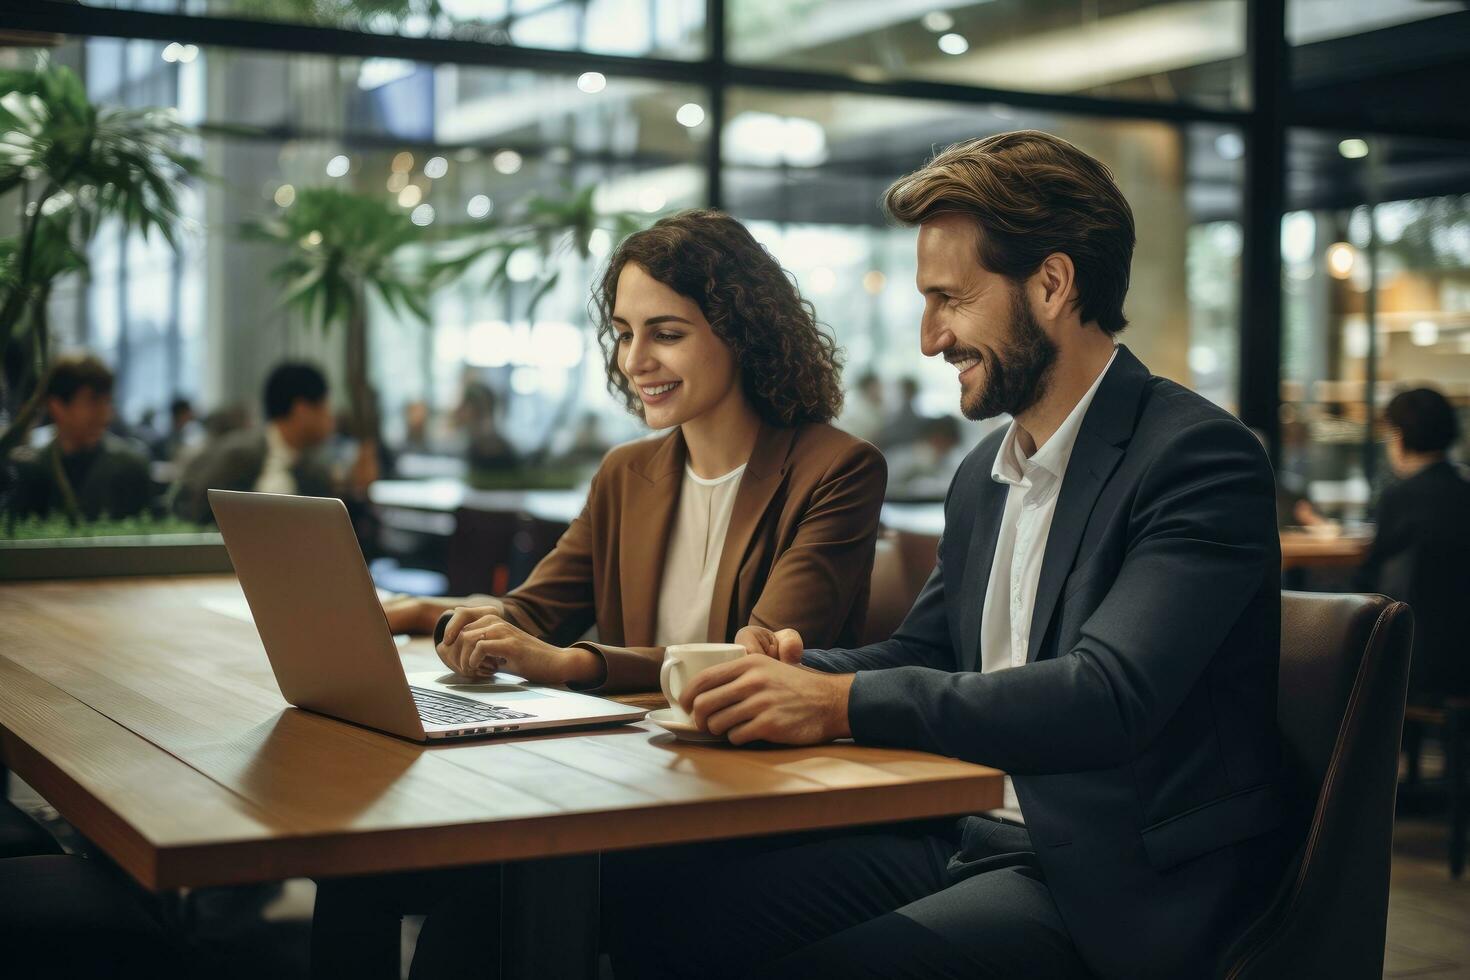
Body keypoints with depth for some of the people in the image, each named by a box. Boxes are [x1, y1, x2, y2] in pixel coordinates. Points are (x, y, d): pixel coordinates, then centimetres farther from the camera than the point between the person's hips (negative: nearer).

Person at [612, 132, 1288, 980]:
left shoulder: (1201, 458, -13)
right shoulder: (985, 474, 15)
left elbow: (1108, 696, -26)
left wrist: (841, 702, -28)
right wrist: (801, 668, -1)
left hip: (1114, 884, -7)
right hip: (968, 838, 8)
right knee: (646, 902, -8)